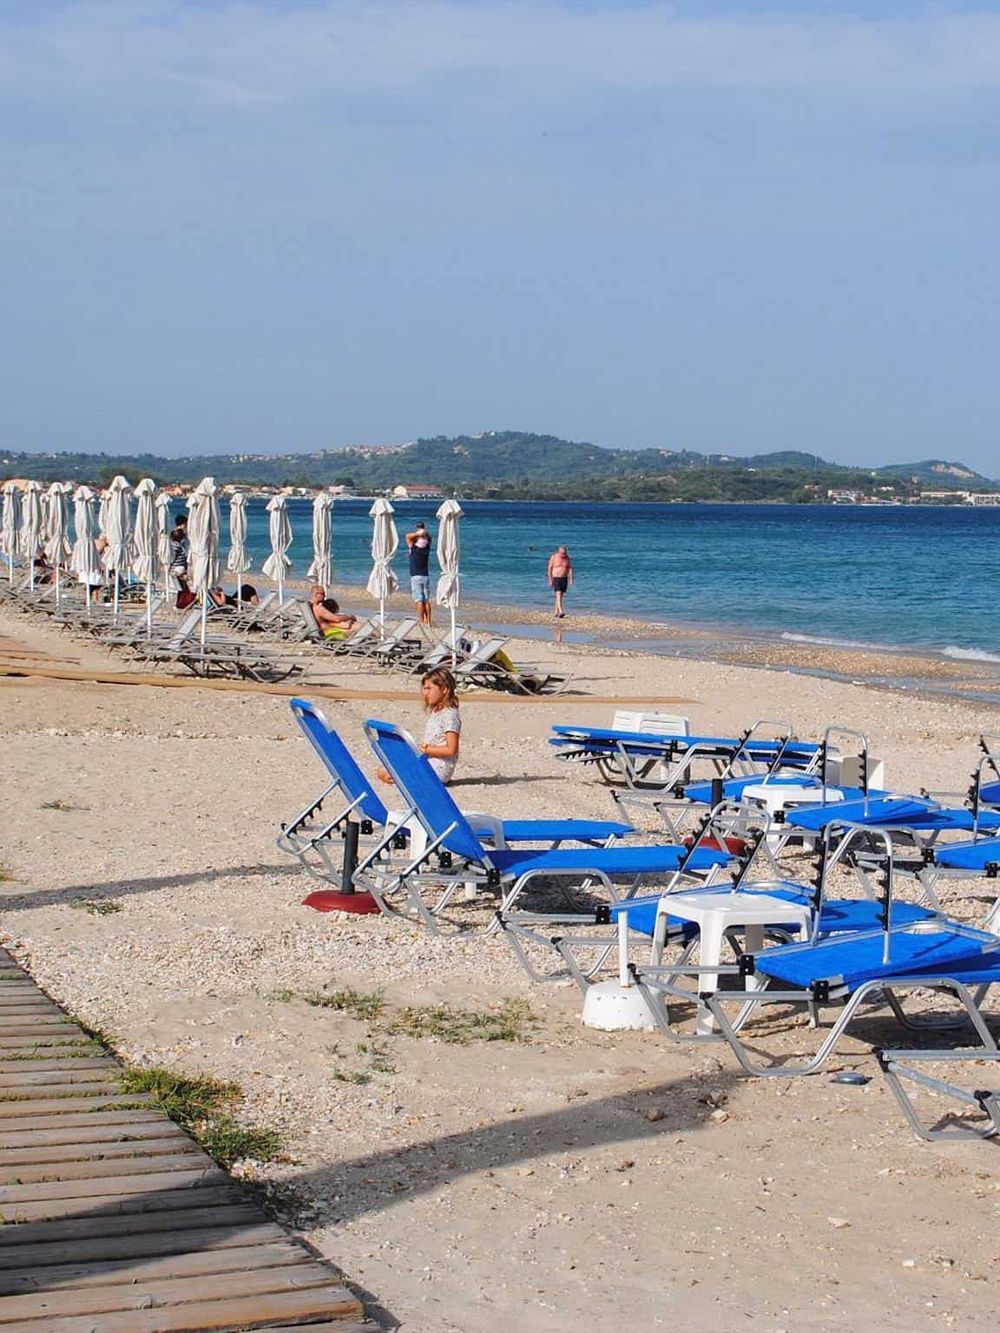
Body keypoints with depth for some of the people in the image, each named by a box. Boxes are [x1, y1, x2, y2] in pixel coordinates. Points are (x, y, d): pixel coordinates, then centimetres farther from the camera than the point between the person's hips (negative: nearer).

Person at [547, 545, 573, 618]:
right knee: (558, 595, -17)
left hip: (564, 579, 4)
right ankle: (561, 612, -29)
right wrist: (550, 580, -11)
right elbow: (550, 569, -7)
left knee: (559, 597, 10)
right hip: (556, 579, -4)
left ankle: (556, 613, 20)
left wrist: (571, 579, -9)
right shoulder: (553, 557, -11)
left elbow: (570, 569, 1)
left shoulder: (567, 558, 1)